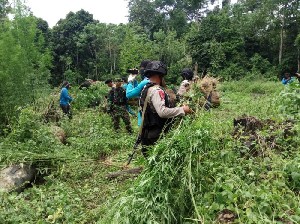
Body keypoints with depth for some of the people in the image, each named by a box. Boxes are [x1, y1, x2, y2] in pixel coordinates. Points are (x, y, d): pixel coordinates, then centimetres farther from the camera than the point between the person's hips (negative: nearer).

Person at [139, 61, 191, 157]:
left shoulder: (146, 89, 13)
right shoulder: (156, 90, -18)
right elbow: (162, 112, -30)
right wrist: (182, 109, -21)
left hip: (147, 133, 10)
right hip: (156, 136, -10)